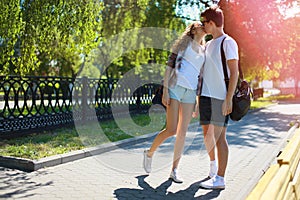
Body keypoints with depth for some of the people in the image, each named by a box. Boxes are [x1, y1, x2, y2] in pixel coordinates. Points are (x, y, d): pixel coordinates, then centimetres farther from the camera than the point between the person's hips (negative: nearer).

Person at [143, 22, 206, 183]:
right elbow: (169, 65, -1)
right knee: (172, 130, -10)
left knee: (182, 132, -1)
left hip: (191, 93, 5)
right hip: (176, 87, -5)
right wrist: (165, 90, -11)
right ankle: (149, 153, 15)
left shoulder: (204, 51, 20)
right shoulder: (184, 42, 6)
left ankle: (174, 170, 5)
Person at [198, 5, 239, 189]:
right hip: (206, 95, 7)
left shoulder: (228, 43, -6)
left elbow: (234, 73, -11)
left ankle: (220, 178, 1)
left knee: (219, 136, -5)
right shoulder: (208, 45, 18)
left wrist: (228, 99, -18)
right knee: (207, 134, 14)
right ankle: (214, 164, 36)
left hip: (221, 98, -7)